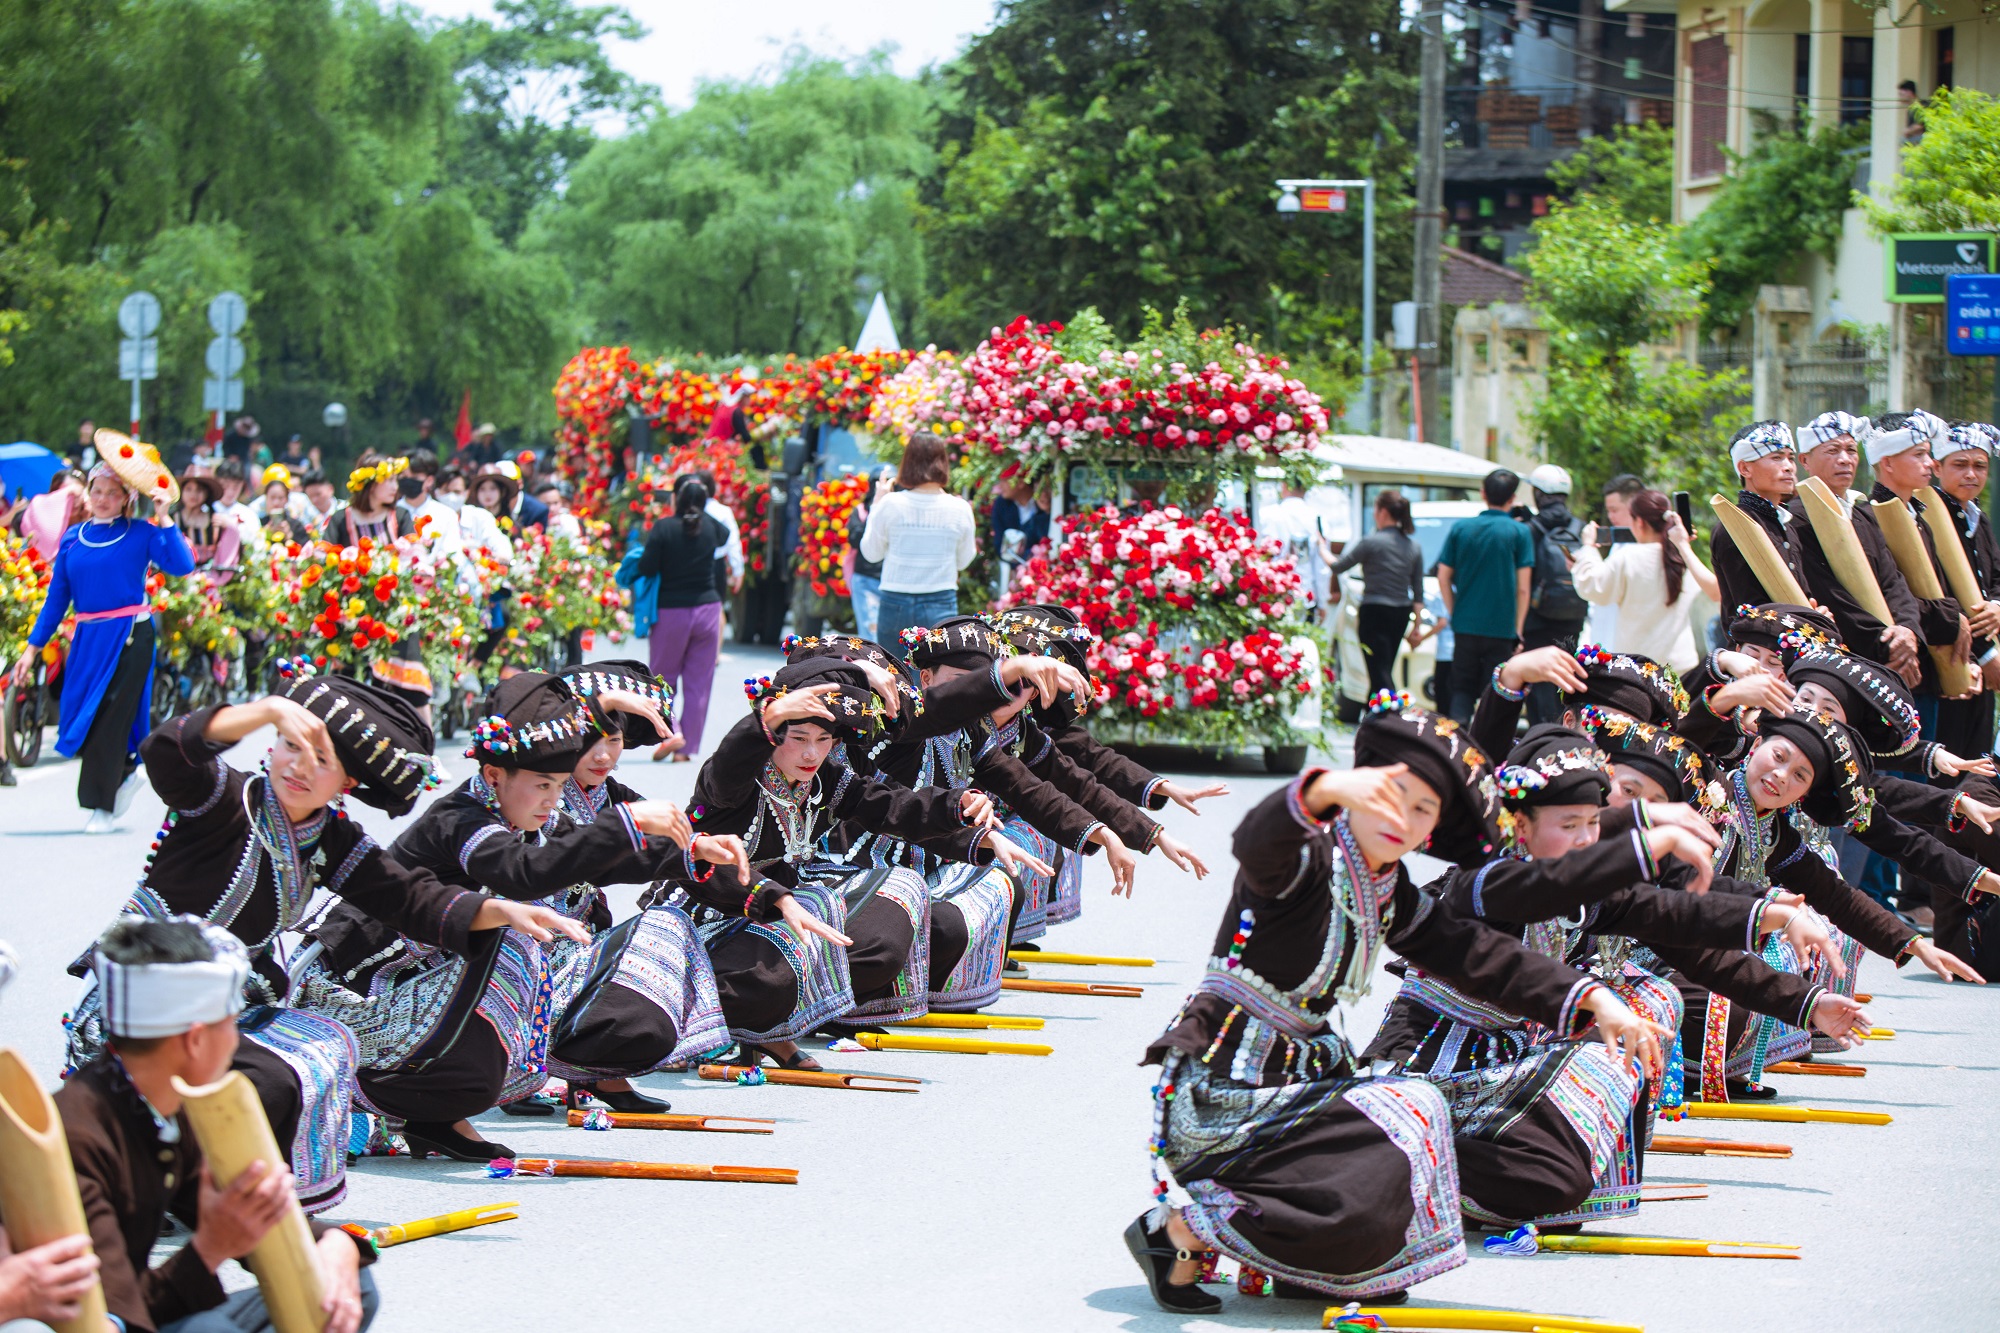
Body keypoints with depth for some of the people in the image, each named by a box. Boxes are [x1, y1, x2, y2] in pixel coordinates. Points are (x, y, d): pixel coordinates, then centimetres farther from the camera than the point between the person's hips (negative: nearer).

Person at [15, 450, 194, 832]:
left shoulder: (141, 534, -1)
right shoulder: (74, 538, 10)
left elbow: (182, 566, -17)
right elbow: (57, 596, 12)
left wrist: (164, 517, -14)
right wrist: (33, 648, 9)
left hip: (129, 637, -4)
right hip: (88, 639, 4)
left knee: (109, 718, -4)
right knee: (79, 721, 4)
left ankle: (104, 806, 6)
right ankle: (126, 772, 28)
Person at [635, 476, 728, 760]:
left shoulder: (663, 528, -13)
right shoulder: (711, 526, -1)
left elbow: (646, 568, -15)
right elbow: (725, 538, 21)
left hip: (672, 611, -3)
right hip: (707, 609, 3)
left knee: (663, 678, 12)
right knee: (698, 683, 8)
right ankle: (688, 747, 10)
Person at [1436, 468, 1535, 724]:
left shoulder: (1460, 528, 4)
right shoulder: (1519, 532, -4)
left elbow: (1443, 577, 7)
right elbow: (1522, 587, -5)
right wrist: (1517, 628, 3)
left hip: (1465, 626, 2)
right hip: (1501, 627, -2)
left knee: (1462, 692, 10)